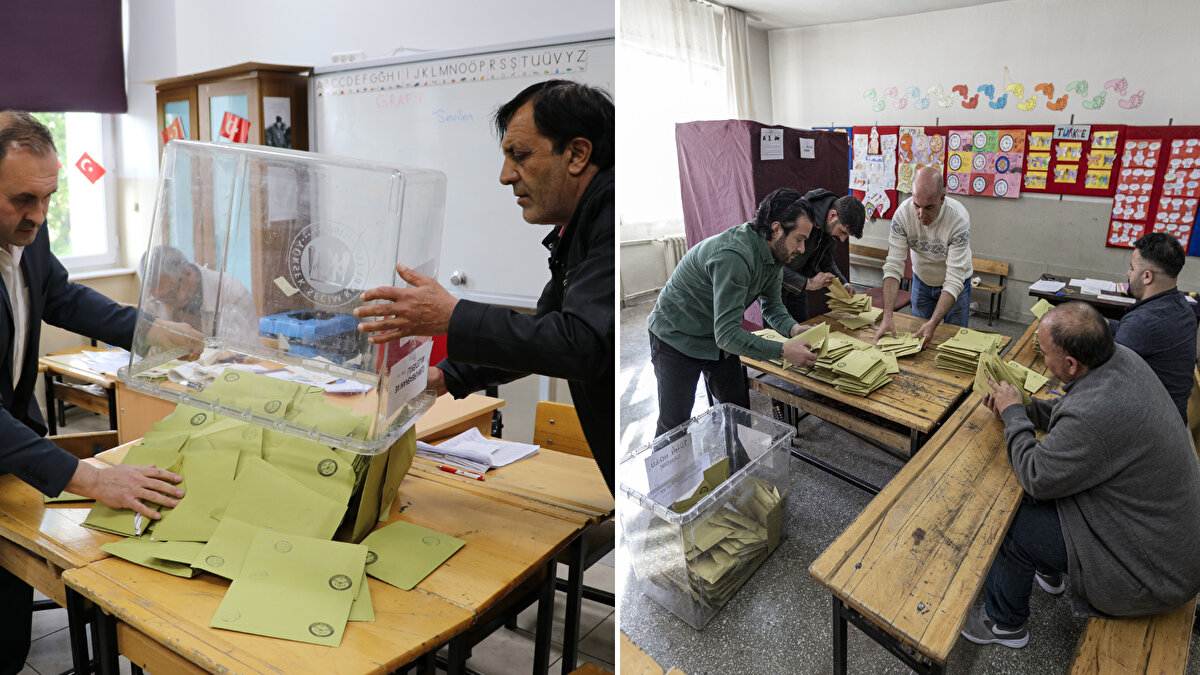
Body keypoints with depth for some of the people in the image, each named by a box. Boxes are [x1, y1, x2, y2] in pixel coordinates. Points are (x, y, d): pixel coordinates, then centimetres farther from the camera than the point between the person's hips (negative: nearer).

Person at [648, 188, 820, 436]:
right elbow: (727, 334, -36)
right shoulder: (734, 255, -35)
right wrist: (783, 351, -34)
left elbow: (772, 306, 7)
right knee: (674, 426, -6)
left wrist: (793, 328, -13)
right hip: (677, 338, -8)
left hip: (720, 338, 9)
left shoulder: (775, 253, -5)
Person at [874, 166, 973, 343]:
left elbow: (954, 281, -34)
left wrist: (933, 323, -44)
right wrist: (887, 315, -38)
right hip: (921, 280, 2)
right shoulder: (903, 214, -27)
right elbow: (893, 267, -27)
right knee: (917, 337, 11)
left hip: (955, 284, -2)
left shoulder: (959, 219, -33)